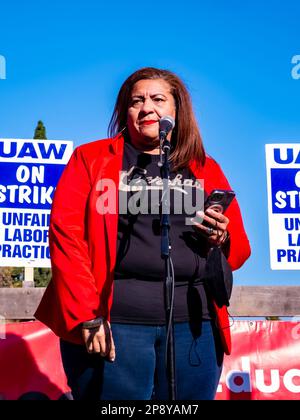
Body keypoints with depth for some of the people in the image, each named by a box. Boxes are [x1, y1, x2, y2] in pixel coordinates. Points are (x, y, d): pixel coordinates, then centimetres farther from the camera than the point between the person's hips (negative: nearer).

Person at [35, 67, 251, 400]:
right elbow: (66, 235, -2)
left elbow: (239, 249, 19)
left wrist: (222, 240, -5)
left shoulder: (206, 170, 15)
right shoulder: (91, 159, 8)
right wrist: (86, 316, -11)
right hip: (112, 322, -2)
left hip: (194, 324, 3)